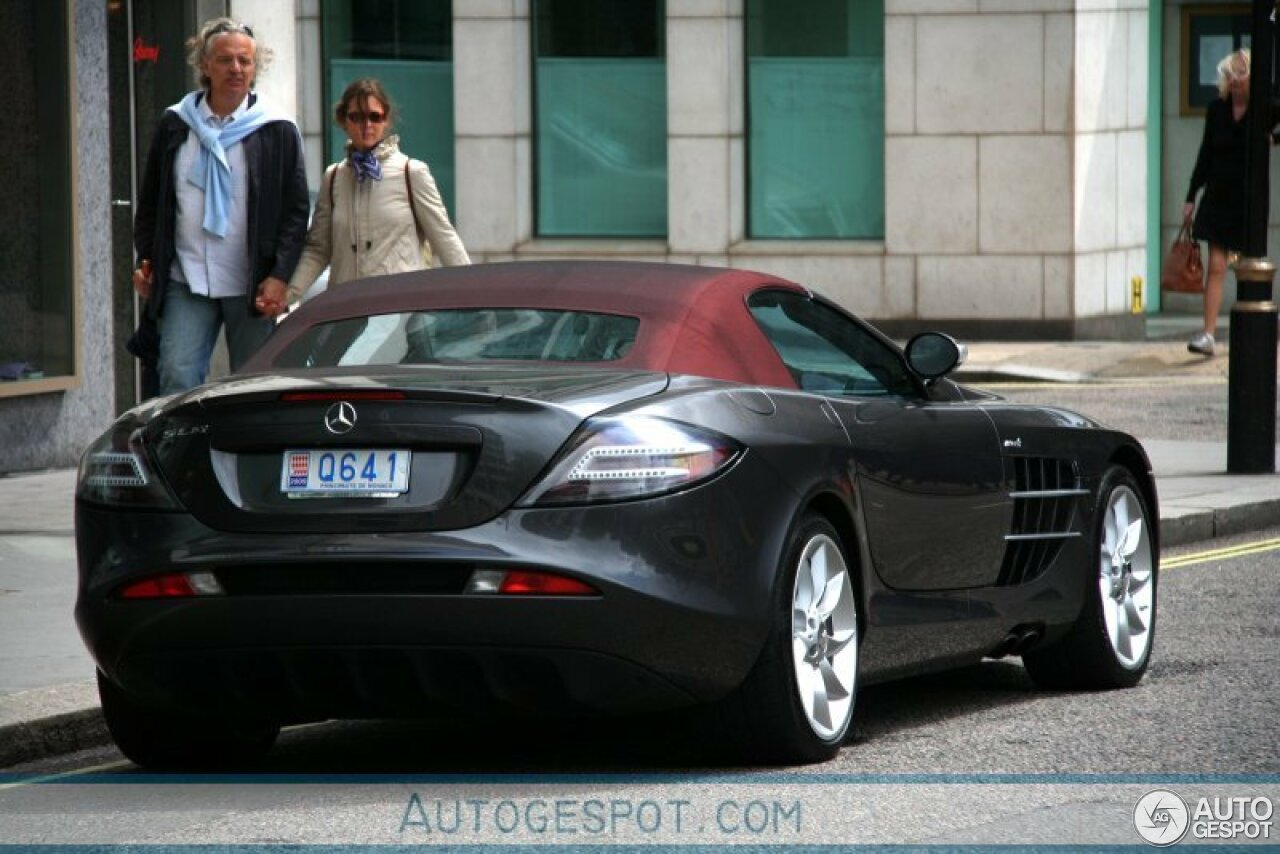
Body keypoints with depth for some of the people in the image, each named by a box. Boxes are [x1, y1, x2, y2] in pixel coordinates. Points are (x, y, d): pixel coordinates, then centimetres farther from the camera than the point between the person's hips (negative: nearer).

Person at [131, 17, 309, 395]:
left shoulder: (278, 132, 4)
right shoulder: (175, 125, 9)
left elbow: (296, 211, 2)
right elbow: (150, 202, 16)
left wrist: (280, 276, -8)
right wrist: (145, 261, 7)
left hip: (250, 287, -1)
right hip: (185, 283, 1)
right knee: (177, 376, -12)